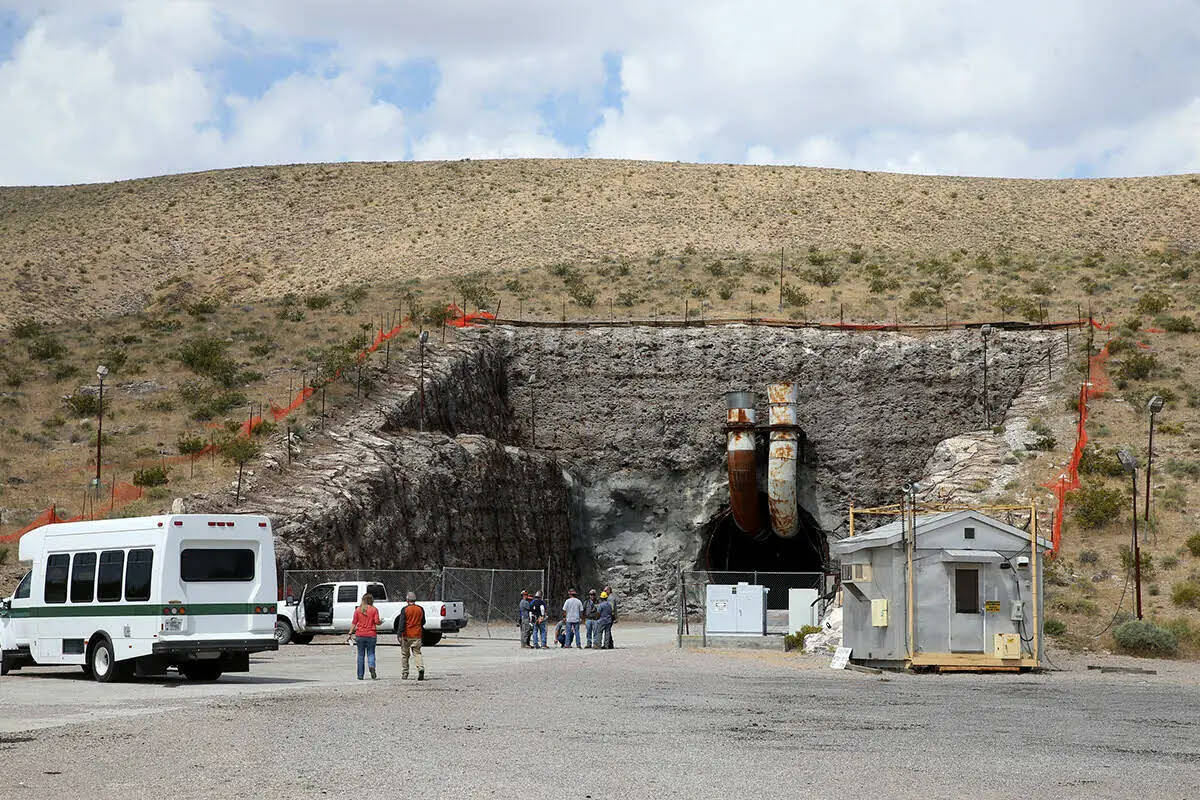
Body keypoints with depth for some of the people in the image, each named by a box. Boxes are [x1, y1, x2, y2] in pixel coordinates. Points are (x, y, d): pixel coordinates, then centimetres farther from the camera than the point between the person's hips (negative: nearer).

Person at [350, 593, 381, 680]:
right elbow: (377, 621, -9)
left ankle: (360, 675, 9)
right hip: (371, 635, -1)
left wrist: (351, 633, 5)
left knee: (361, 655, 9)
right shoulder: (374, 609, -3)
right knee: (371, 653, 7)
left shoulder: (358, 610, 1)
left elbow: (354, 623, 0)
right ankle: (372, 667, -22)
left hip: (360, 635, 1)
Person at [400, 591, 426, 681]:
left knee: (404, 654, 9)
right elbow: (423, 622, 12)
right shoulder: (420, 609, 3)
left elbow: (402, 623, -12)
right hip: (417, 635, 3)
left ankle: (404, 675, 13)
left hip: (407, 635, -3)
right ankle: (421, 668, -20)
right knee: (417, 653, 6)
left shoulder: (405, 609, -9)